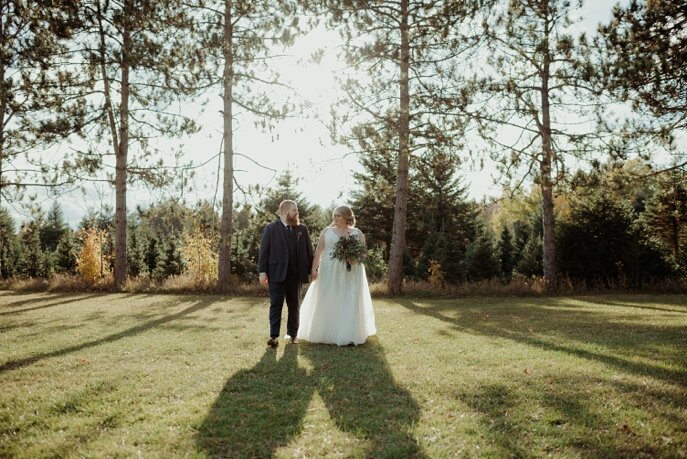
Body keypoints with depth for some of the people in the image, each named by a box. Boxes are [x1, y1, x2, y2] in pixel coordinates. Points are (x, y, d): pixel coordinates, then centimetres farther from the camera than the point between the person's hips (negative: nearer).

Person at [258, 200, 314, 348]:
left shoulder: (302, 229, 8)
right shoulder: (271, 228, 0)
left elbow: (309, 251, 8)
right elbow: (264, 251, -3)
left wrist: (311, 270, 4)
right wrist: (262, 272, -9)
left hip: (296, 274, 3)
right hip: (277, 273, -3)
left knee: (294, 305, 10)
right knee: (275, 304, -5)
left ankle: (292, 333, 21)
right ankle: (274, 336, -4)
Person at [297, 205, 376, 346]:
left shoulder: (357, 233, 8)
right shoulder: (327, 231, 8)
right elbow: (319, 251, 2)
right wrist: (314, 269, -7)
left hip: (350, 273, 0)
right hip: (329, 272, 1)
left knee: (350, 302, -3)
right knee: (328, 302, 1)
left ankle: (350, 336, -2)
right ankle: (327, 333, 12)